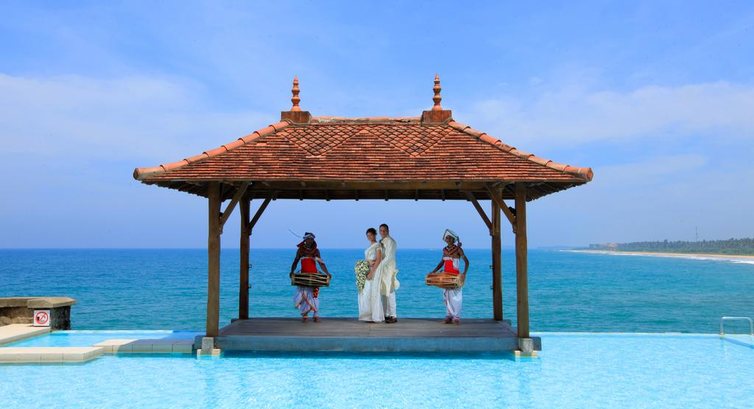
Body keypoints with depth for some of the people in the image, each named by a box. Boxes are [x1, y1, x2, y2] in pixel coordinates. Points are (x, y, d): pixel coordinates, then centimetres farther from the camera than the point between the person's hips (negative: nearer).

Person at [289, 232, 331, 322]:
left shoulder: (316, 251, 5)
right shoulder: (300, 250, 6)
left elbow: (321, 263, 0)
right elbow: (295, 262, 9)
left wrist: (327, 273, -12)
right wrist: (292, 271, -8)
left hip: (314, 275, 0)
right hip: (303, 275, 1)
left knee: (314, 295, -3)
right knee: (302, 294, -5)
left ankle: (316, 315, 1)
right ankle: (304, 315, 8)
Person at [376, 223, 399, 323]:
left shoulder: (390, 241, -9)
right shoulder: (381, 242, 16)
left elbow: (388, 257, -16)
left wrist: (379, 266, -21)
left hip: (389, 270, -8)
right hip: (382, 270, 8)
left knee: (389, 293, -9)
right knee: (383, 293, 8)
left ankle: (393, 316, -6)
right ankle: (386, 315, 13)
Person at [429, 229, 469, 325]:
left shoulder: (458, 249, -7)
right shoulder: (444, 250, 10)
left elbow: (466, 261, -12)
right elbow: (442, 263, 18)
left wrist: (464, 273, -26)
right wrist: (433, 272, 10)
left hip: (455, 276, -5)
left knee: (455, 296, -5)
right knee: (447, 296, 5)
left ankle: (456, 317, -1)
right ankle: (449, 316, 11)